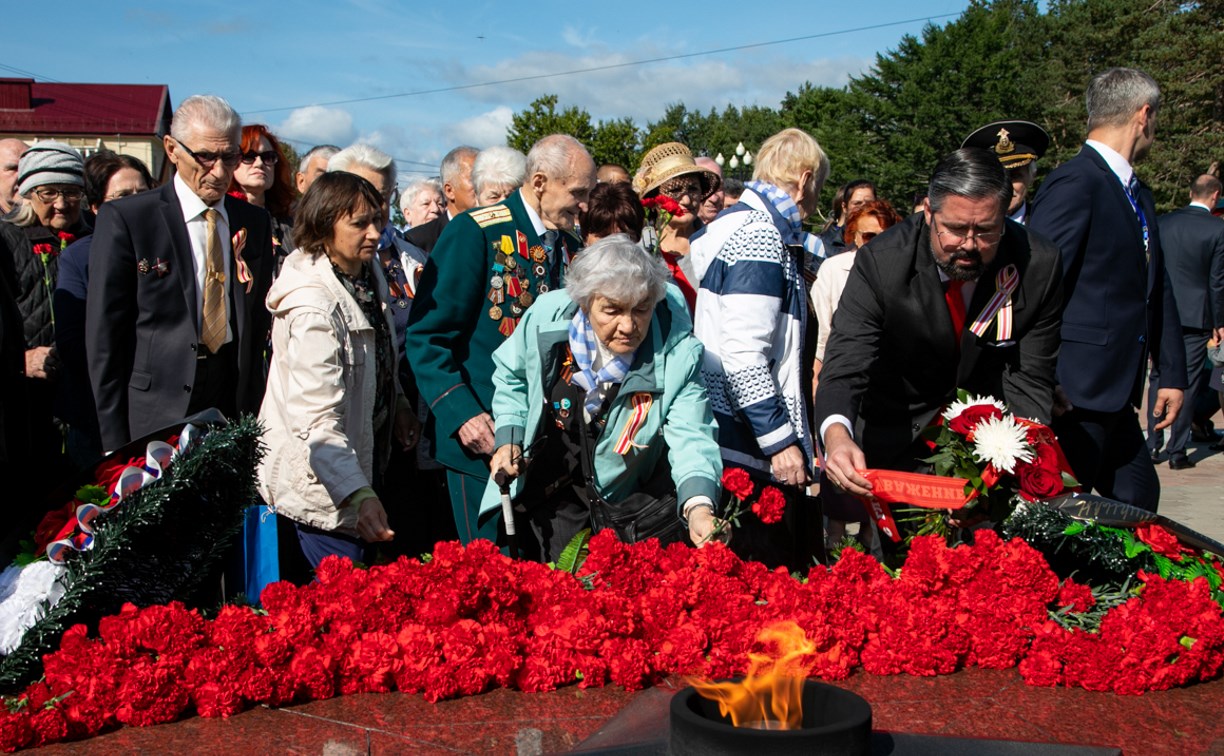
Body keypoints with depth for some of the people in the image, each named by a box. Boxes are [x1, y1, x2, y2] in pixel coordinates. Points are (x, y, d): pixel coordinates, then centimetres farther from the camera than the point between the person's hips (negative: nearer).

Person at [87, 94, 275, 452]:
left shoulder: (255, 222, 9)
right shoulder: (125, 218, -4)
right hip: (158, 407, -3)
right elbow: (104, 334, -4)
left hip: (234, 395, 4)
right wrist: (115, 441, -6)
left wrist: (256, 415, 8)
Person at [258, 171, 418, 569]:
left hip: (362, 463, 9)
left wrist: (398, 405, 17)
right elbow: (317, 421, -35)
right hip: (324, 485, -8)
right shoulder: (312, 308, -28)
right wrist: (358, 495, -44)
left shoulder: (369, 271, 0)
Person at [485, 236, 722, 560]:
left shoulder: (678, 353, -23)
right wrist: (508, 439, -9)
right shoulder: (547, 316, -17)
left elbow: (690, 436, -29)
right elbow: (511, 376, 3)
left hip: (638, 495, -1)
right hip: (553, 493, 2)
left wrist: (699, 507, -46)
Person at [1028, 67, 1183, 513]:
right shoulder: (1075, 183, -14)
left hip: (1117, 393, 10)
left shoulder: (1137, 195, 17)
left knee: (1139, 501, 15)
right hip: (1076, 393, -10)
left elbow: (1156, 289, 20)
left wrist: (1172, 373, 17)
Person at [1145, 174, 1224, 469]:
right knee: (1188, 382, 3)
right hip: (1196, 315, -3)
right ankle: (1177, 451, 5)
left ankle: (1153, 445, 12)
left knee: (1159, 376, 13)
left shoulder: (1163, 222, 2)